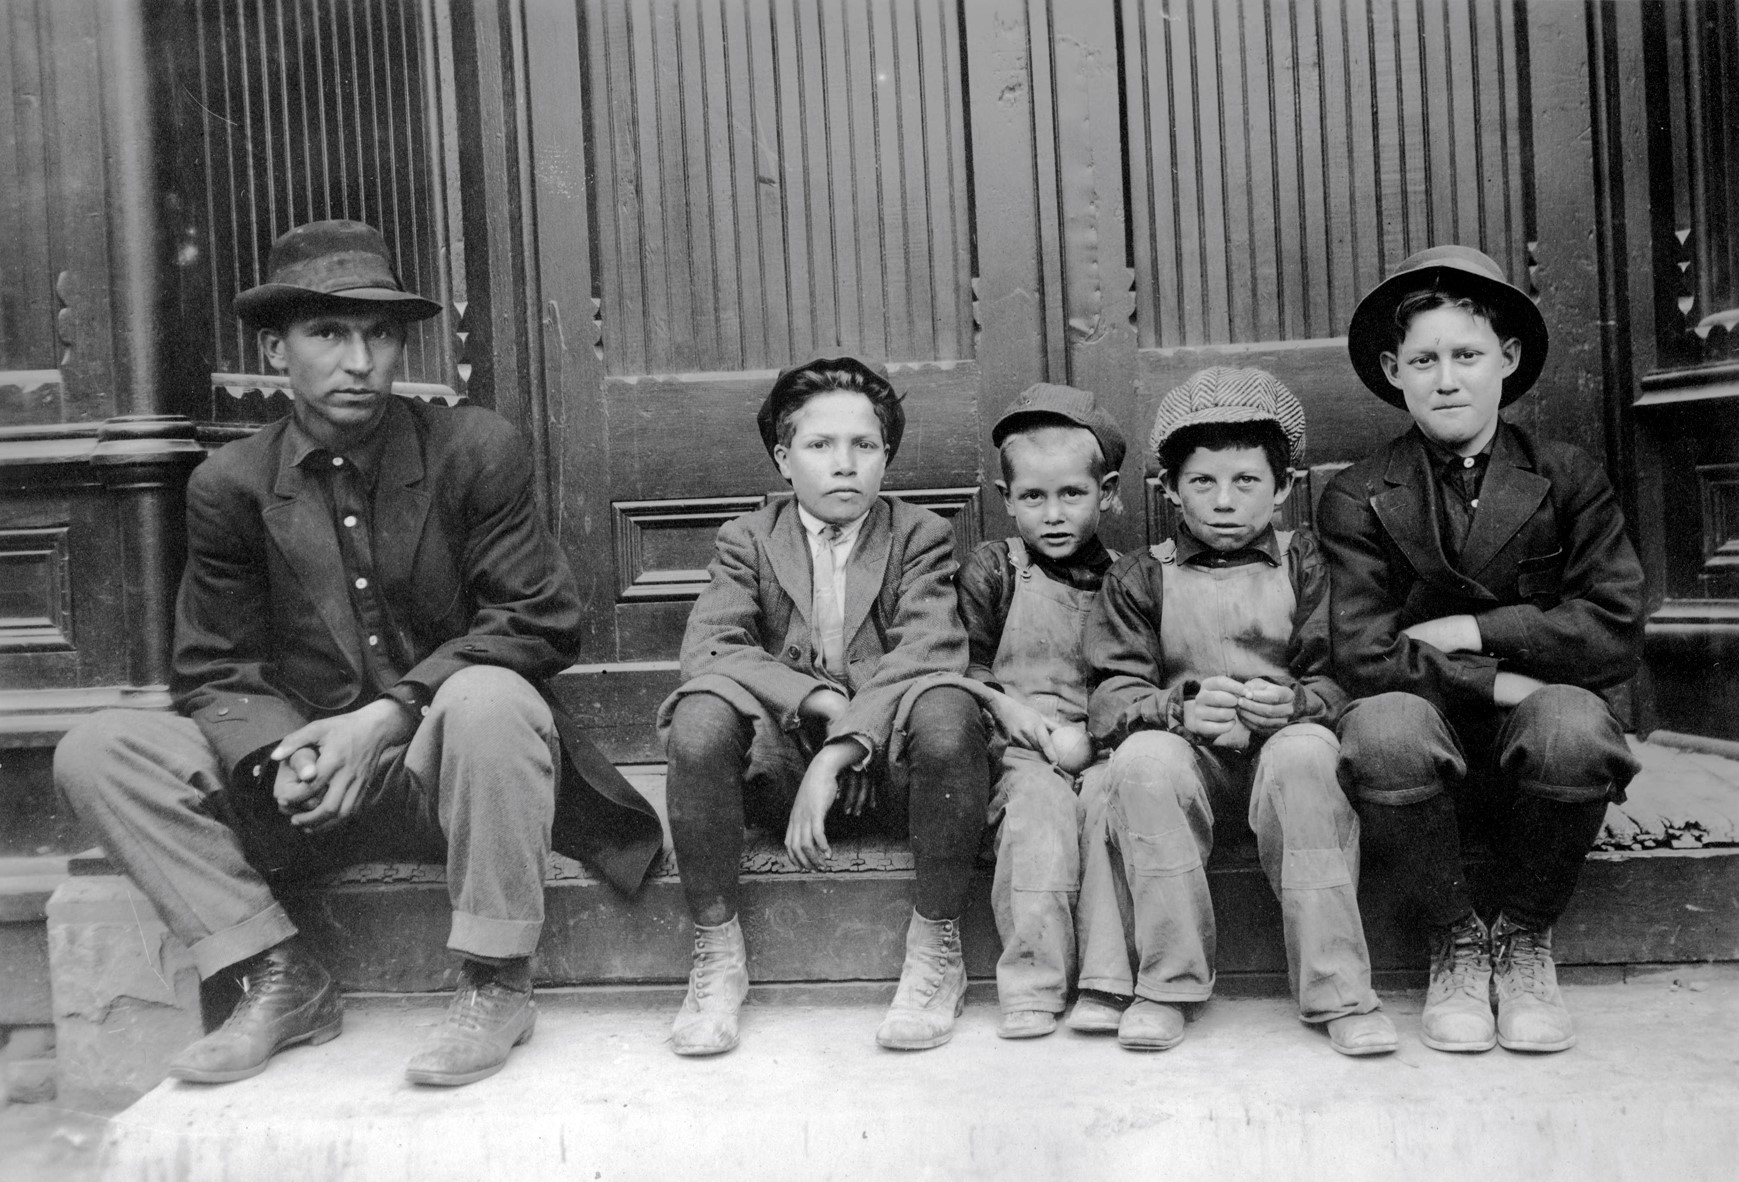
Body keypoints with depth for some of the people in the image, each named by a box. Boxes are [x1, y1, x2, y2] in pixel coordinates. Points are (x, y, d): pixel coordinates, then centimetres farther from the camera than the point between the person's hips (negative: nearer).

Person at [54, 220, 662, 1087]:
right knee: (97, 753, -11)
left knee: (489, 695, -35)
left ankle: (494, 986, -17)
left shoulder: (476, 451, -5)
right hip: (310, 786, 4)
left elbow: (539, 623, -10)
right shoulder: (229, 486, 2)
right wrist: (280, 759, -18)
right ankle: (280, 981, -4)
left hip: (450, 769, -3)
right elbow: (215, 673, 4)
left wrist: (390, 715, -20)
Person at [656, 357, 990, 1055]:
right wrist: (821, 701, -22)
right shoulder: (747, 539, 7)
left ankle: (936, 948, -13)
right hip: (779, 761, 1)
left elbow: (930, 653, -14)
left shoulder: (921, 536, 4)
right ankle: (716, 953, -11)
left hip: (887, 761, 0)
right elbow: (705, 650, -9)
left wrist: (837, 755, -25)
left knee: (948, 711, -33)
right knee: (700, 715, -29)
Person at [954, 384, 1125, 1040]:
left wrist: (1090, 732, -8)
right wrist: (1008, 706, -8)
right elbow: (960, 665, 8)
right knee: (1038, 802, -29)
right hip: (1020, 749, -1)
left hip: (1103, 746, 1)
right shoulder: (990, 571, 8)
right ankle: (1032, 985, -24)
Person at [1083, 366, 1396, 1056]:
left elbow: (1342, 679, 1)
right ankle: (1167, 982, -19)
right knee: (1143, 758, -32)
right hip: (1186, 750, 0)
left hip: (1283, 742, 0)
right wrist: (1182, 708, -23)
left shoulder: (1307, 566, 8)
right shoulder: (1140, 579, 7)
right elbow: (1112, 697, -2)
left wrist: (1295, 702, -22)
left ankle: (1336, 990, -23)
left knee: (1305, 753, -34)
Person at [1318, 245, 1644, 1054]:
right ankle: (1455, 939, -5)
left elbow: (1615, 634, -7)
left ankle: (1526, 939, -2)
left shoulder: (1568, 481, 4)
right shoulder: (1357, 500, 0)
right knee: (1384, 727, -34)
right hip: (1431, 760, -1)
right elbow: (1363, 658, -11)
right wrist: (1498, 683, -17)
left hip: (1531, 762, 1)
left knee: (1572, 721, -32)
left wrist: (1473, 633, -13)